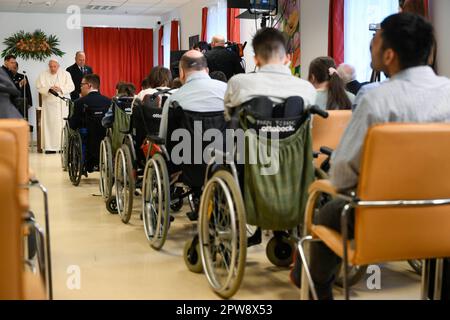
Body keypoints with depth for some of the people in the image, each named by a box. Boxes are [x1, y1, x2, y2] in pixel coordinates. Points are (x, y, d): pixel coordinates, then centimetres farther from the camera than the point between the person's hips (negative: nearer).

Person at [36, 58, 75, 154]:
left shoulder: (66, 74, 6)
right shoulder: (43, 75, 7)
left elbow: (71, 86, -2)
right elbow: (39, 87, -1)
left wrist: (61, 89, -19)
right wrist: (49, 89, -19)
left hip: (62, 104, 0)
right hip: (48, 104, 0)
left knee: (63, 124, -4)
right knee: (49, 124, -4)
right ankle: (50, 147, -2)